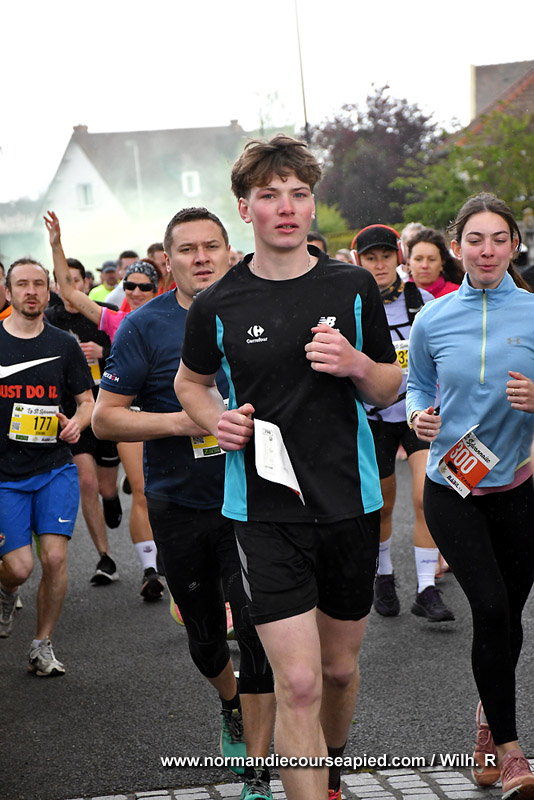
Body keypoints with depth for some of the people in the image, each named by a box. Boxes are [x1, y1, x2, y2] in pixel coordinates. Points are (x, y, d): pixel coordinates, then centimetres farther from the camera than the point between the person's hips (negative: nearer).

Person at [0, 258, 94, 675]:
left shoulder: (64, 344, 6)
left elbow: (88, 401, 12)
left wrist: (76, 422, -9)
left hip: (55, 468, 1)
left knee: (54, 557, -10)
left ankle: (43, 645, 10)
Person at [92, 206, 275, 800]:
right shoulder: (146, 326, -6)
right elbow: (105, 418, -8)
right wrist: (183, 421, -19)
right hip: (180, 504, 0)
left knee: (259, 634, -10)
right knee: (205, 636, 17)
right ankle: (230, 703, 50)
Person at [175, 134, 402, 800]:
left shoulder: (353, 288, 1)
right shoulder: (217, 305, -2)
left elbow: (390, 389, 10)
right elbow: (190, 382, 16)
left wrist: (355, 364, -12)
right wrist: (217, 420, -5)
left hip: (350, 501, 3)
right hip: (265, 508, -2)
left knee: (340, 668, 17)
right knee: (298, 683, -11)